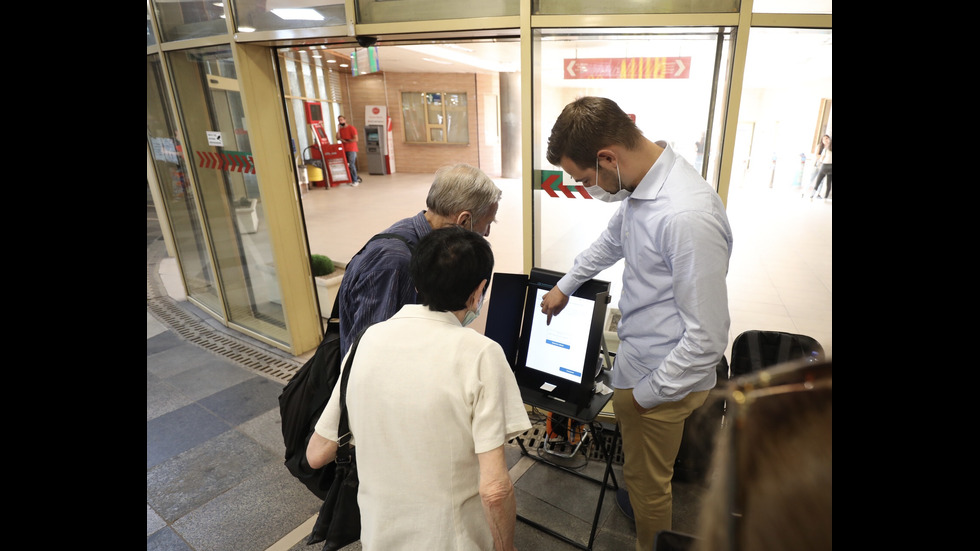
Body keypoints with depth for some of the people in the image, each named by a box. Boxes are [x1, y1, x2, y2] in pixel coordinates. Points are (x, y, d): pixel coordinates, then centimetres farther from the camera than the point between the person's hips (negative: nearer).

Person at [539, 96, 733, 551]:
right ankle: (639, 504, 60)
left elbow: (707, 339, -27)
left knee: (647, 482, 17)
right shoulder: (642, 185, -3)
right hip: (638, 359, 8)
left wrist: (645, 393, -14)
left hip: (663, 379, -8)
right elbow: (611, 241, 17)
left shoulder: (689, 217, -33)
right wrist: (565, 286, 28)